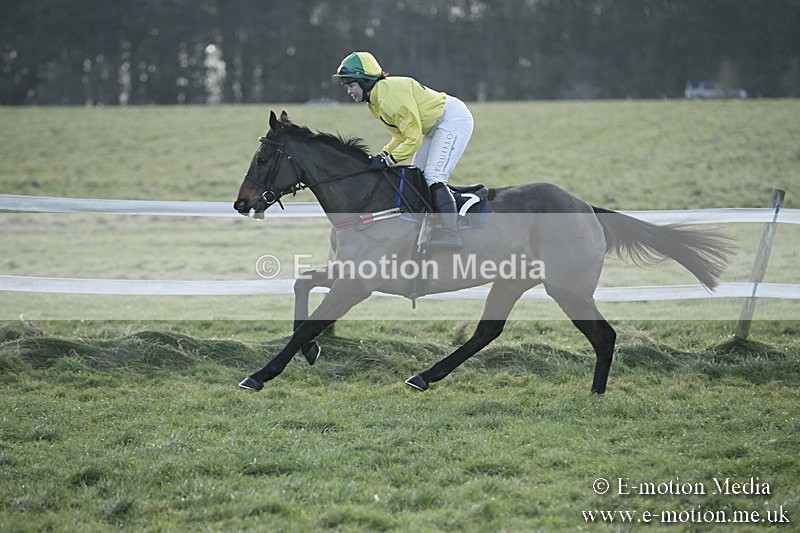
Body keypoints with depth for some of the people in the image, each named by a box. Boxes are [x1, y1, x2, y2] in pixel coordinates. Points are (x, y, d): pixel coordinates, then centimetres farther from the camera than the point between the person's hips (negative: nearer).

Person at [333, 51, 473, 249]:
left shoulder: (392, 94, -27)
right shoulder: (375, 101, 4)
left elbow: (414, 138, -26)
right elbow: (400, 136, 9)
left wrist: (389, 160, -27)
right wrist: (383, 155, -7)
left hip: (454, 119, -11)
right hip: (436, 126, 11)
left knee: (433, 176, -18)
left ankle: (450, 234, -21)